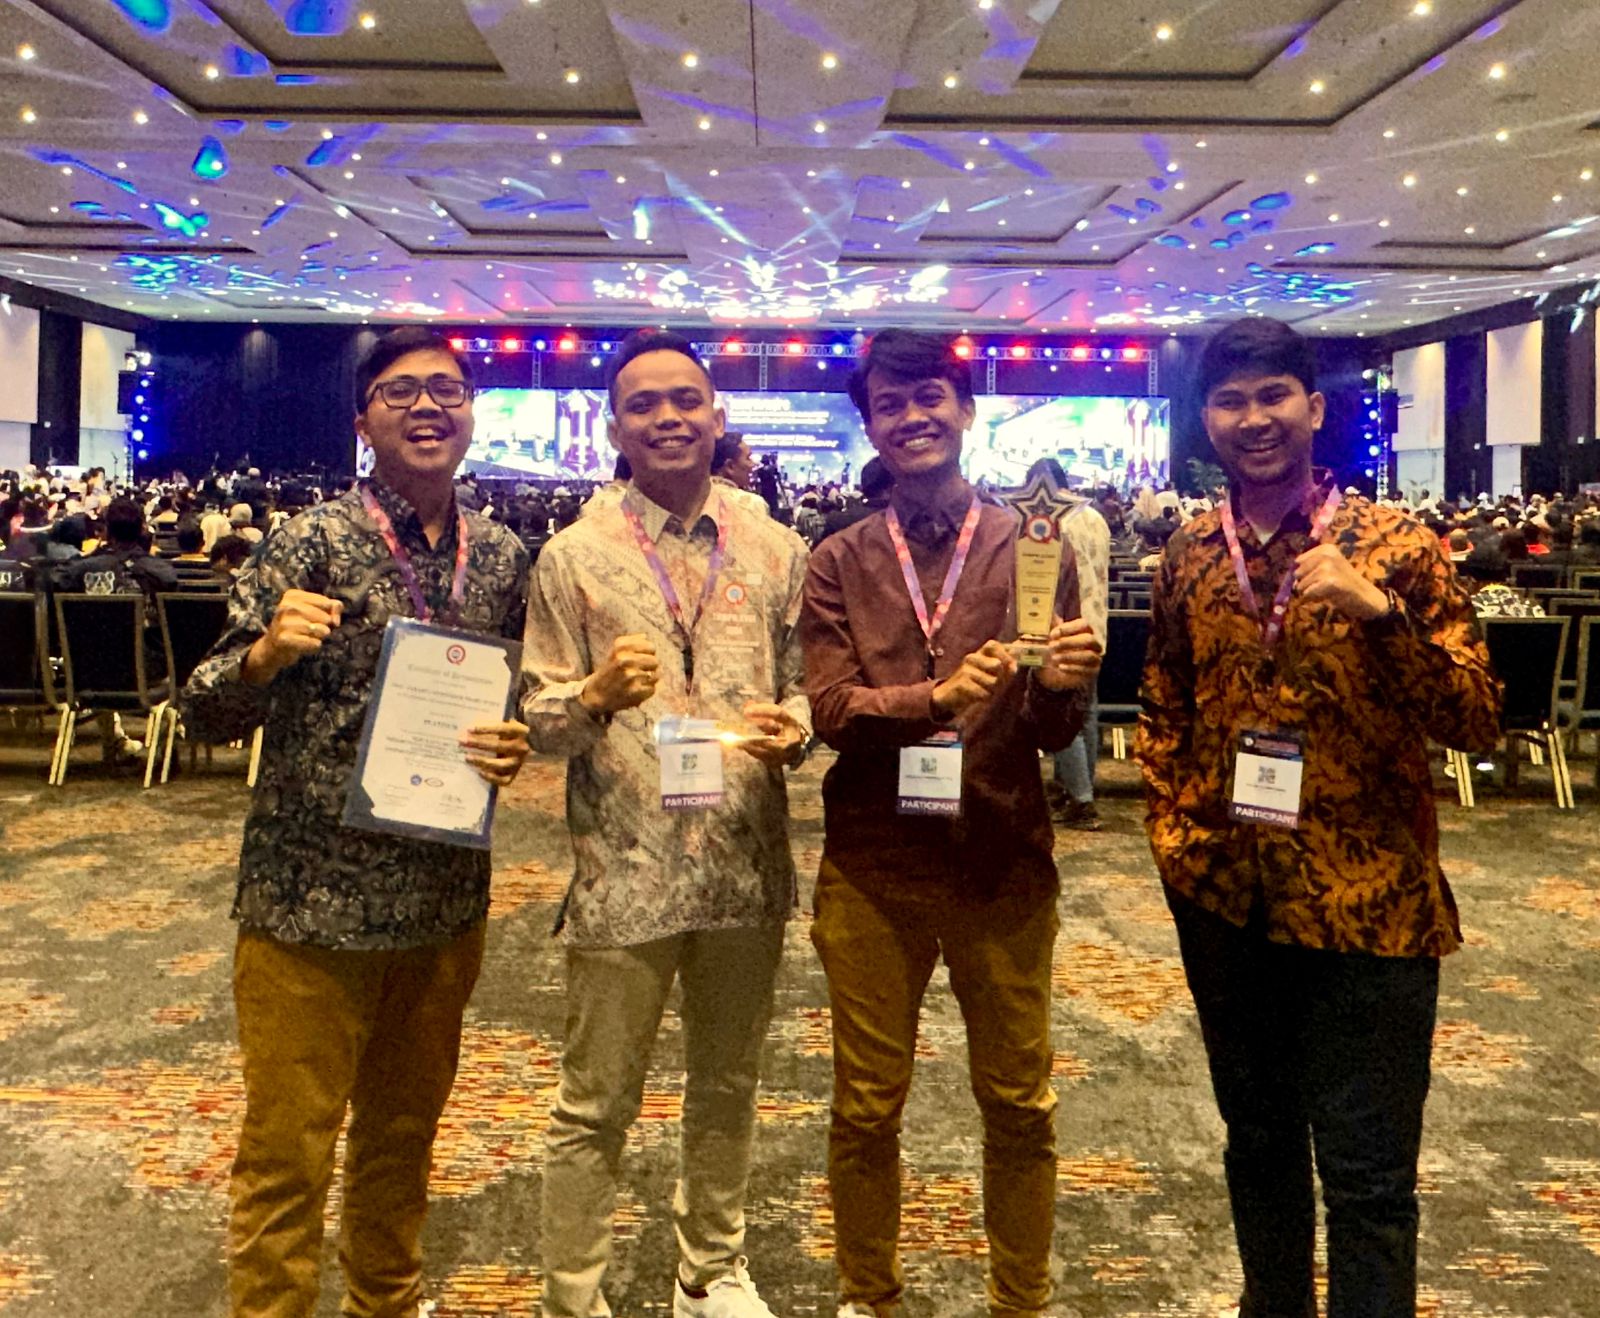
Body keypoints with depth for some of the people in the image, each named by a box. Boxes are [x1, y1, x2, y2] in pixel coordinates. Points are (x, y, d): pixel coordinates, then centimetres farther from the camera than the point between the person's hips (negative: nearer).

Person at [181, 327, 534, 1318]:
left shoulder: (502, 556, 4)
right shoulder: (310, 546, -9)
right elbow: (210, 717, -8)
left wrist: (514, 746, -6)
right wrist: (265, 652, -29)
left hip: (446, 898, 5)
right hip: (313, 901, -4)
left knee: (407, 1132, 21)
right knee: (288, 1153, 6)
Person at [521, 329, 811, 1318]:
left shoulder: (777, 550, 5)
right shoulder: (574, 557, -2)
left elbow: (807, 688, 8)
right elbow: (539, 723, -2)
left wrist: (792, 726, -14)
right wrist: (595, 694, -23)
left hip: (747, 862, 3)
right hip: (624, 869, -3)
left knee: (728, 1087, 19)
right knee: (596, 1108, 8)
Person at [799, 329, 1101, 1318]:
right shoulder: (841, 564, 3)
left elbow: (1057, 732, -1)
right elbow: (833, 712, -9)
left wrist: (1060, 683, -24)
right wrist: (939, 695, -26)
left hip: (1003, 864, 0)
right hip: (871, 871, 1)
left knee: (1019, 1105, 12)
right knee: (867, 1106, 13)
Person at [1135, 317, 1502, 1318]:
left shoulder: (1394, 544, -8)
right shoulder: (1189, 558, 3)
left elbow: (1477, 723, -12)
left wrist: (1380, 614, -25)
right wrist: (1176, 836, 3)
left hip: (1368, 905, -4)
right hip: (1226, 901, 4)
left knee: (1368, 1177, 3)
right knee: (1258, 1140, 20)